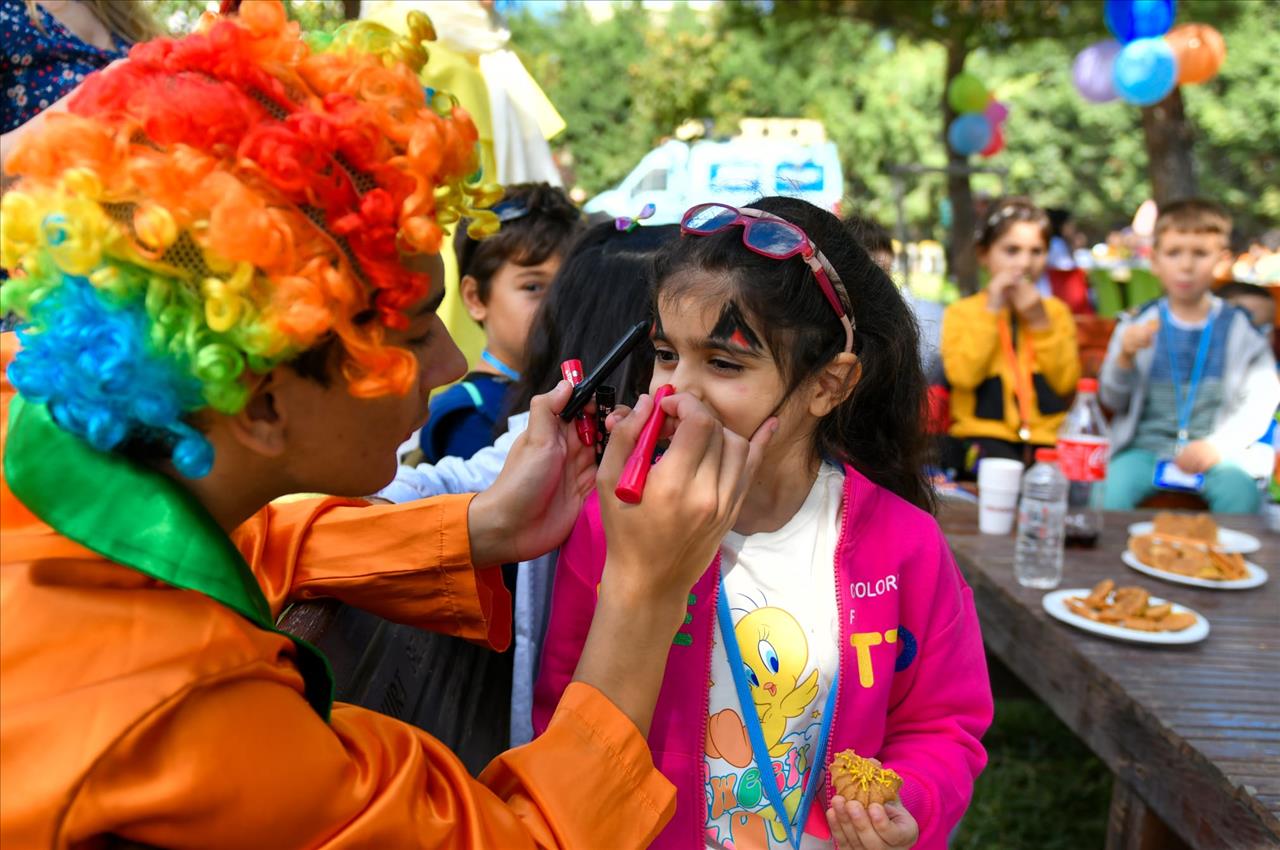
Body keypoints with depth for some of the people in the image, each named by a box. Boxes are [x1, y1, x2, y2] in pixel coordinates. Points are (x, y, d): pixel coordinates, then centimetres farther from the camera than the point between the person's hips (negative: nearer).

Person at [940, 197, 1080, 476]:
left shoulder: (1055, 311, 16)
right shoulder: (961, 312, 8)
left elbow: (1067, 382, 4)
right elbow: (963, 375, -11)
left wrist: (1040, 322, -5)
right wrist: (991, 312, -9)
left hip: (1047, 435, 3)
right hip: (985, 434, -3)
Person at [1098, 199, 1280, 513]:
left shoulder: (1239, 328, 5)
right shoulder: (1139, 324, 8)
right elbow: (1112, 399, 7)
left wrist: (1218, 445, -13)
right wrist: (1125, 357, -11)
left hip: (1217, 451, 0)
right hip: (1145, 447, 0)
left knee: (1241, 493, -30)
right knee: (1107, 492, -27)